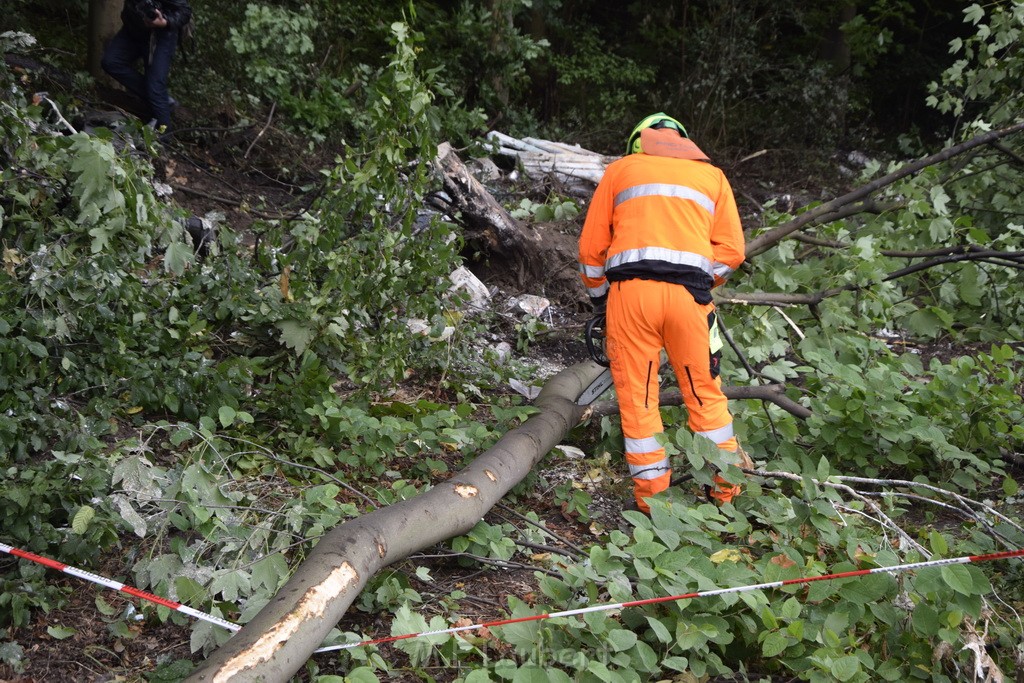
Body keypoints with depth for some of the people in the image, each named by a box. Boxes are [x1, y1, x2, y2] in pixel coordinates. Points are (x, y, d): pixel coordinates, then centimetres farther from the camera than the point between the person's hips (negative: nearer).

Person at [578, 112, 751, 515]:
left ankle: (652, 497, 10)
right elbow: (731, 251, 11)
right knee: (705, 392, 14)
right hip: (689, 292, 1)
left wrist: (598, 300, 29)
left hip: (629, 289, -1)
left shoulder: (620, 170, 20)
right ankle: (728, 491, 20)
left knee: (637, 397, 8)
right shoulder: (711, 176, 23)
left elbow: (591, 247, 17)